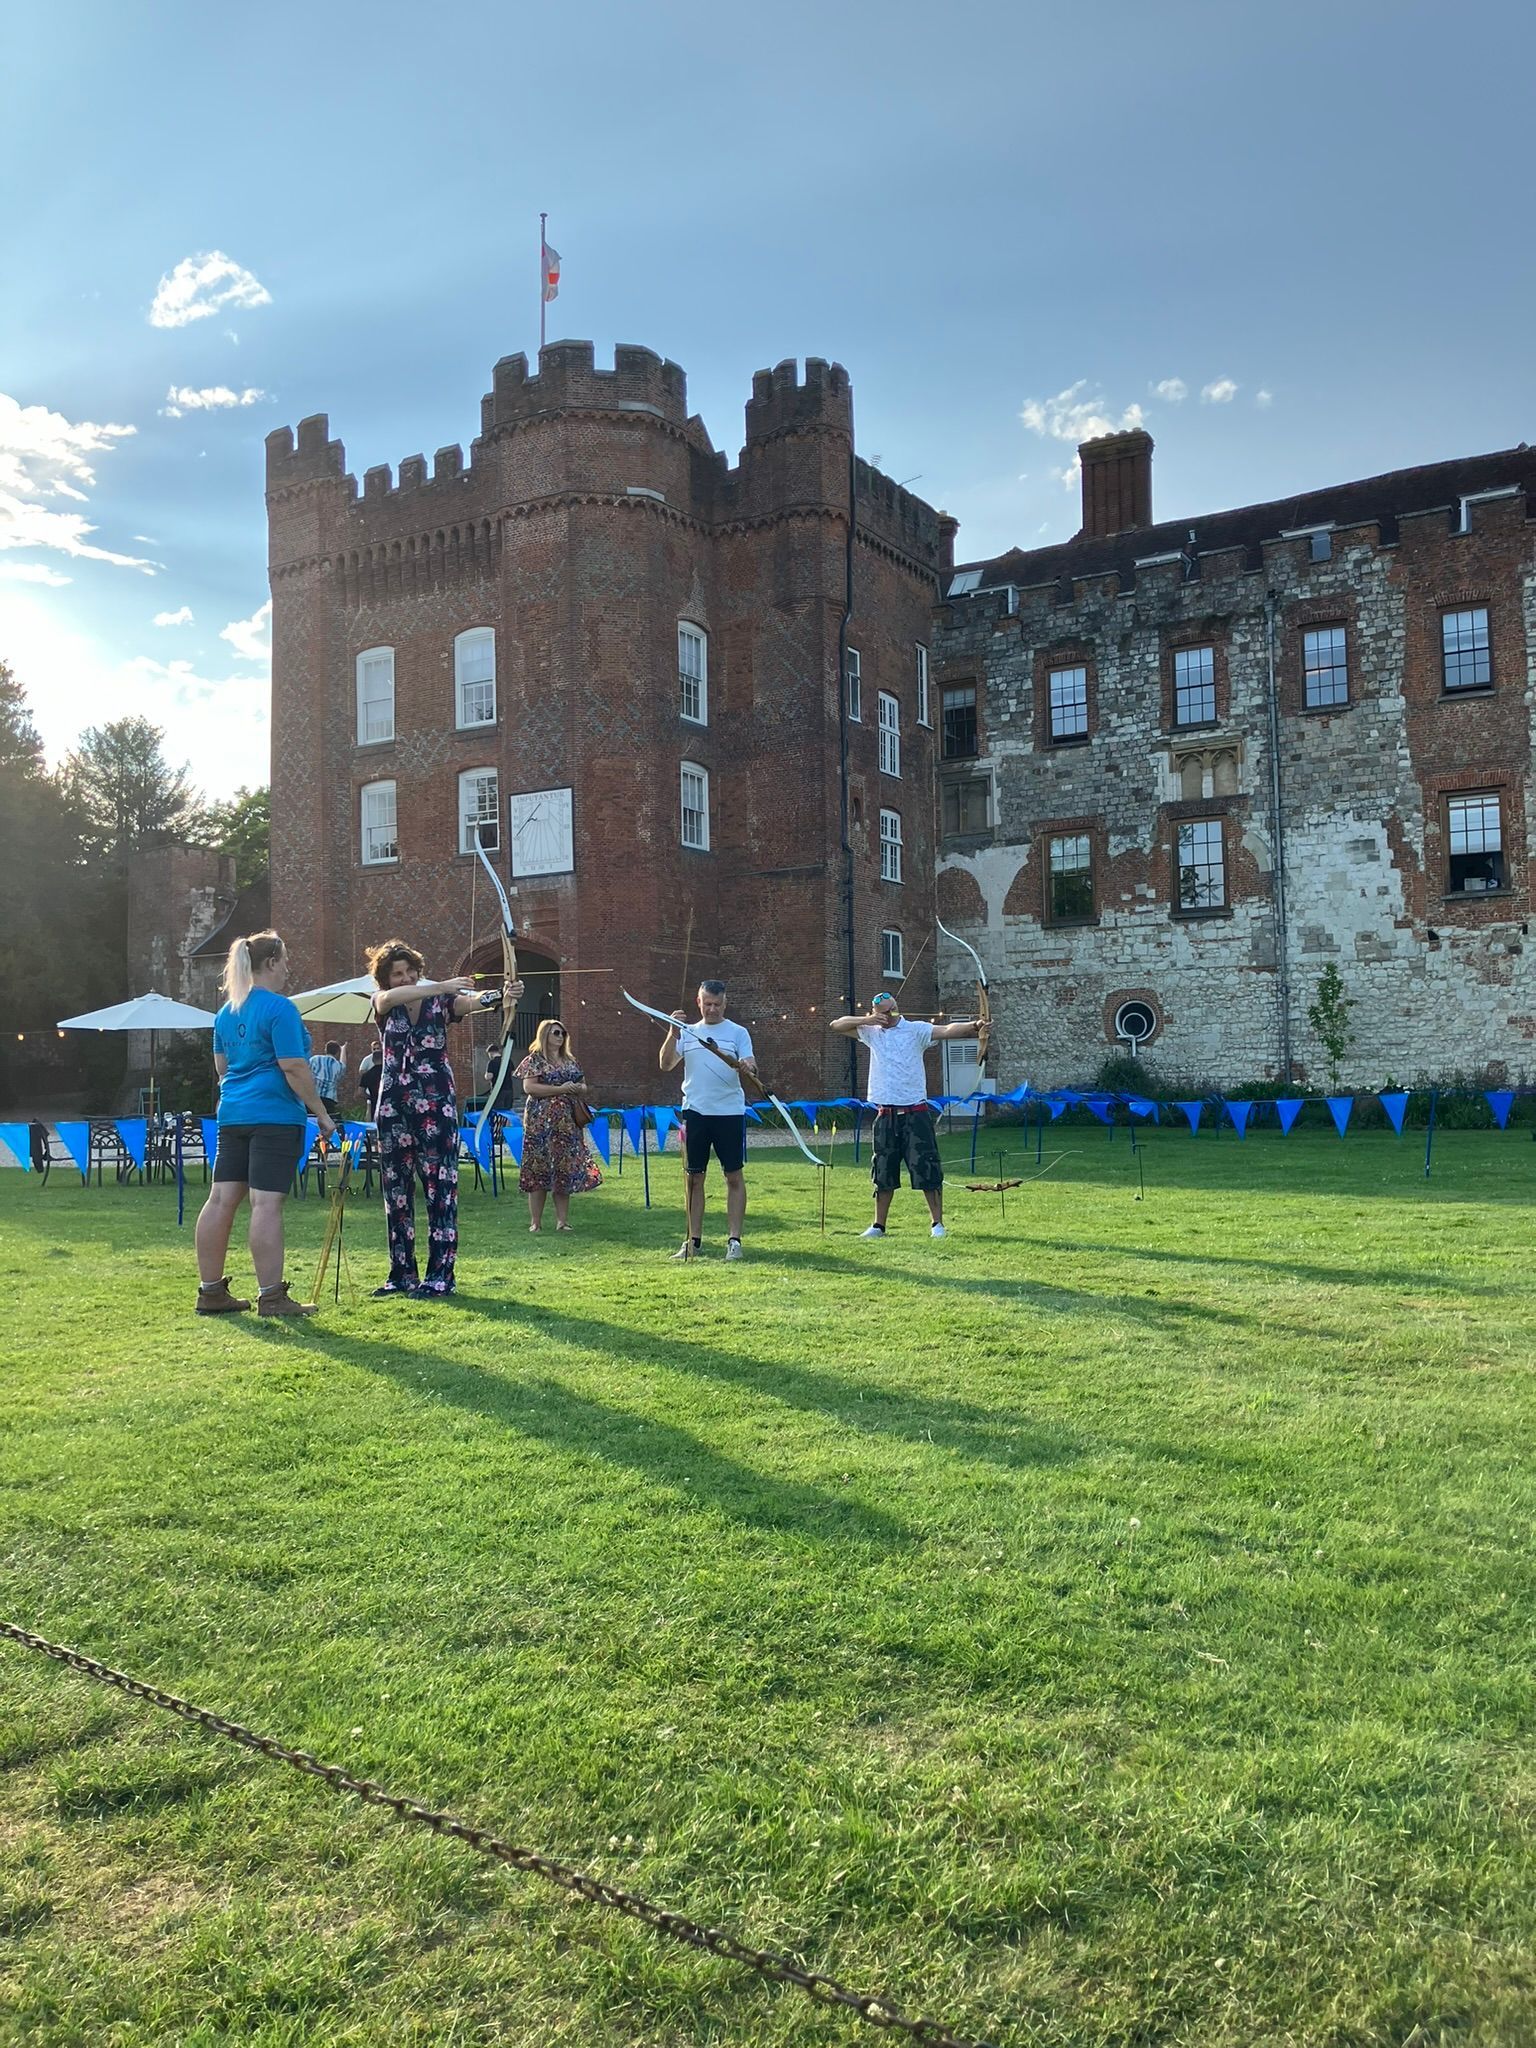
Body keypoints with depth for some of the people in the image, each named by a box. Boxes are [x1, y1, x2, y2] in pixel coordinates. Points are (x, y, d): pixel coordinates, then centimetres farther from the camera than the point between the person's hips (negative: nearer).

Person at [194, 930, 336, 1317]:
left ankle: (211, 1292, 16)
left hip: (232, 1114, 9)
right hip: (275, 1116, -8)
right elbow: (294, 1068, -15)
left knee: (221, 1199, 9)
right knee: (267, 1203, -8)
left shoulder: (226, 1012, 15)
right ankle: (271, 1297, -4)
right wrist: (322, 1113, -9)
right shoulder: (279, 1009, -11)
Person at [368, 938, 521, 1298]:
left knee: (440, 1188, -6)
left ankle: (440, 1275, -3)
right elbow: (394, 996, -18)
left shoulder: (440, 1001, 2)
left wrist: (502, 995, -41)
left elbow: (473, 1001, -19)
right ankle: (402, 1274, 18)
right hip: (393, 1107, 3)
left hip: (435, 1106, -3)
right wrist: (443, 986, -31)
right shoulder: (383, 1004, 6)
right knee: (396, 1191, 8)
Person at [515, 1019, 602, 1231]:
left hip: (568, 1124, 5)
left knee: (565, 1170, 3)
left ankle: (562, 1221, 8)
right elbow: (528, 1087, -12)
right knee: (539, 1170, -4)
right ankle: (535, 1222, 1)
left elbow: (582, 1085, 25)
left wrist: (580, 1089, -1)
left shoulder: (570, 1060, 17)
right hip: (541, 1123, -5)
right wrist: (560, 1089, -16)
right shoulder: (535, 1059, 0)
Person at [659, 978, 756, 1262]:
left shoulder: (738, 1032, 4)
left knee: (735, 1176, -2)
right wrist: (673, 1032, -10)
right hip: (695, 1111, 2)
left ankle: (734, 1239, 3)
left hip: (729, 1111, -2)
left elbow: (750, 1064, -6)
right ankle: (694, 1240, 13)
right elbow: (666, 1065, 1)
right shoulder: (688, 1033, 11)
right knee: (694, 1177, 6)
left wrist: (748, 1066, -30)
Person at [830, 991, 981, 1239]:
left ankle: (937, 1223, 6)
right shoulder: (872, 1033, 10)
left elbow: (947, 1030, -18)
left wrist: (972, 1026, -37)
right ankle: (879, 1225, 20)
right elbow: (836, 1025, 9)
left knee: (927, 1169, -4)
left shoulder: (916, 1030, -3)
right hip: (885, 1114, 4)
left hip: (915, 1112, -4)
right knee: (883, 1173, 10)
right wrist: (866, 1020, -6)